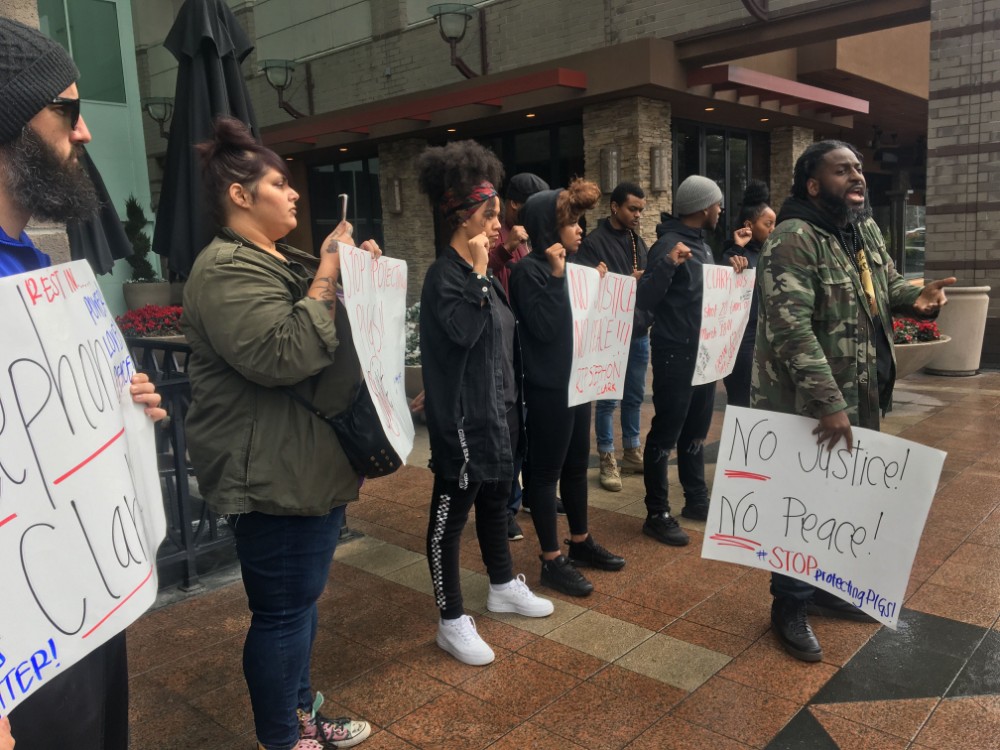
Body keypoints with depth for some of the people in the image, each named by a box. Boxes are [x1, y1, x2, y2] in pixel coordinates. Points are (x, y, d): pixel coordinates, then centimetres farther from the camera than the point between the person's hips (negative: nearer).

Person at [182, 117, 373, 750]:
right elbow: (282, 356, -28)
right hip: (274, 476, -10)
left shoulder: (282, 262, 16)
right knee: (282, 611, 3)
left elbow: (329, 338, 26)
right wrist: (327, 276, -21)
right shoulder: (226, 270, -16)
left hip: (312, 465, 10)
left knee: (303, 600, 21)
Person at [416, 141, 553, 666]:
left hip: (497, 414, 10)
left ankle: (503, 586, 40)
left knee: (495, 501, 22)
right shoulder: (443, 276, -14)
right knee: (450, 515, 2)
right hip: (462, 419, -9)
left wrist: (511, 405, 20)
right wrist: (478, 274, -23)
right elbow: (461, 331, -29)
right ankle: (451, 620, 13)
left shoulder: (480, 277, 13)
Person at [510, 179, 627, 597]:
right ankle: (551, 560, 12)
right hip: (548, 387, -9)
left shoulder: (567, 266, 12)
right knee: (547, 470, 1)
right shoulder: (530, 270, -15)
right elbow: (544, 327, -23)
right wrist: (555, 276, -23)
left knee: (576, 465, 18)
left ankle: (580, 542, 33)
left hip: (577, 380, 9)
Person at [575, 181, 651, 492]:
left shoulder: (639, 242, 14)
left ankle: (632, 452, 27)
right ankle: (608, 460, 10)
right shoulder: (594, 242, -8)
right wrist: (627, 280, -21)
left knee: (635, 396, 14)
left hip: (639, 331, 7)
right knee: (608, 399, 1)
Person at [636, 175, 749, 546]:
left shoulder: (702, 244, 14)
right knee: (665, 434, -3)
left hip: (703, 353, 9)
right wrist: (667, 263, -36)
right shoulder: (669, 243, -15)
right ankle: (657, 514, 5)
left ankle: (697, 500, 30)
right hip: (675, 356, -9)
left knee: (696, 432, 17)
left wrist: (731, 271, 7)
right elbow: (644, 299, -23)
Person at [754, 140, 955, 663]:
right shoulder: (793, 239, -19)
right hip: (805, 405, -8)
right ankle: (789, 605, 22)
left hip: (861, 398, 9)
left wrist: (917, 297, -2)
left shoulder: (866, 231, 9)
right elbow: (792, 328, -27)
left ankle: (825, 587, 39)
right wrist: (827, 403, -30)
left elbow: (888, 286, 23)